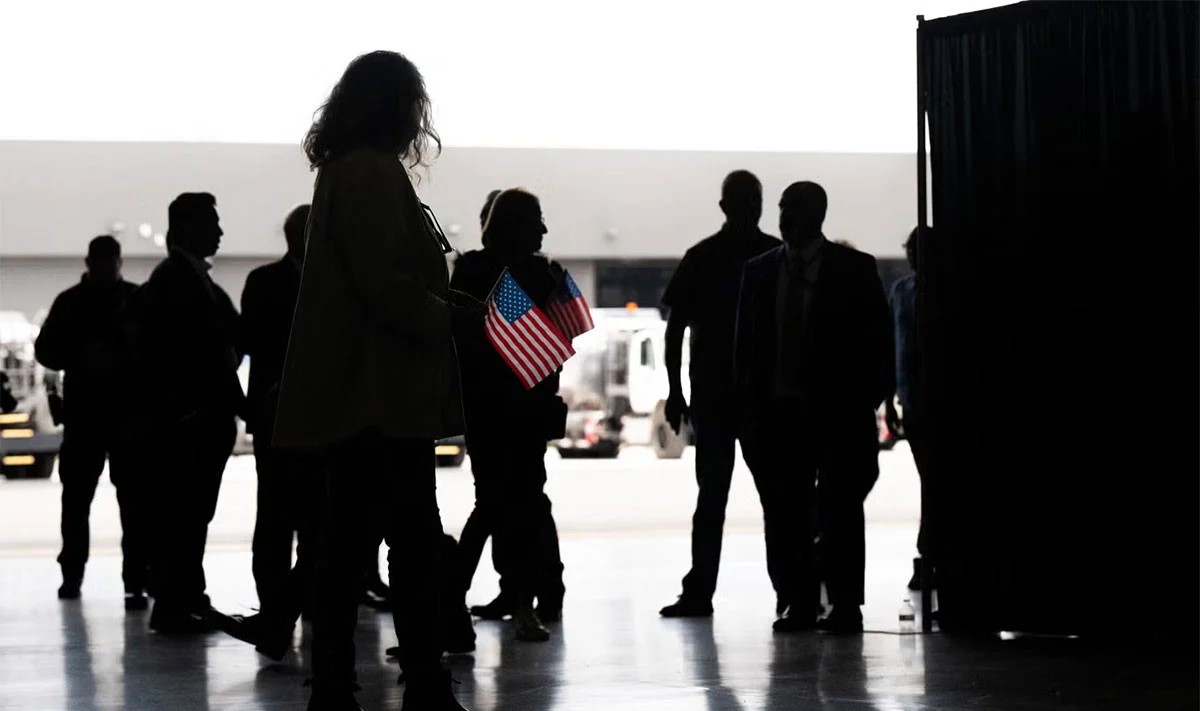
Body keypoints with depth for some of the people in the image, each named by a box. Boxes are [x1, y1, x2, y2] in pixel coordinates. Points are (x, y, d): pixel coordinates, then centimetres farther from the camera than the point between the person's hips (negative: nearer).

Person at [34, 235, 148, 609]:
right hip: (83, 413, 2)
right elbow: (46, 350, 4)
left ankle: (137, 582, -7)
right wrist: (81, 357, -13)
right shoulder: (70, 302, 6)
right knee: (76, 495, 9)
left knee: (134, 500, -6)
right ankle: (71, 573, 24)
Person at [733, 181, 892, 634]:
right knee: (784, 513, 1)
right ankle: (797, 603, 5)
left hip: (838, 410, -3)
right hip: (778, 410, 3)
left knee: (841, 512, 1)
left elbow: (877, 341, 1)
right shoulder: (759, 271, 11)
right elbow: (745, 343, 11)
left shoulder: (854, 269, 2)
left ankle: (845, 605, 4)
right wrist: (750, 403, 3)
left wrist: (868, 401, -7)